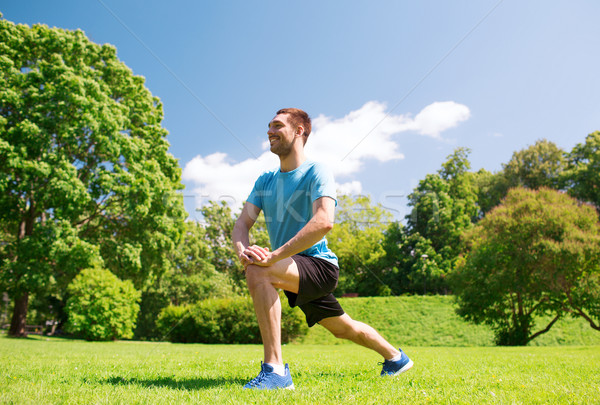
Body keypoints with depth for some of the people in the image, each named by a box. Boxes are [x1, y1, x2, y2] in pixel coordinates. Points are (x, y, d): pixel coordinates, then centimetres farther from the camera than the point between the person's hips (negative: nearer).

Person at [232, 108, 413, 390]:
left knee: (258, 271, -31)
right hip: (297, 272, 8)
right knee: (344, 328, 22)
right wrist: (242, 250, -24)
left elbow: (324, 222, -29)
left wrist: (274, 255, -36)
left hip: (319, 264, -7)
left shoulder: (315, 173, -13)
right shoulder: (265, 181, 8)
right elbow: (243, 222, -1)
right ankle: (396, 357, 48)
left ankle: (275, 370, -27)